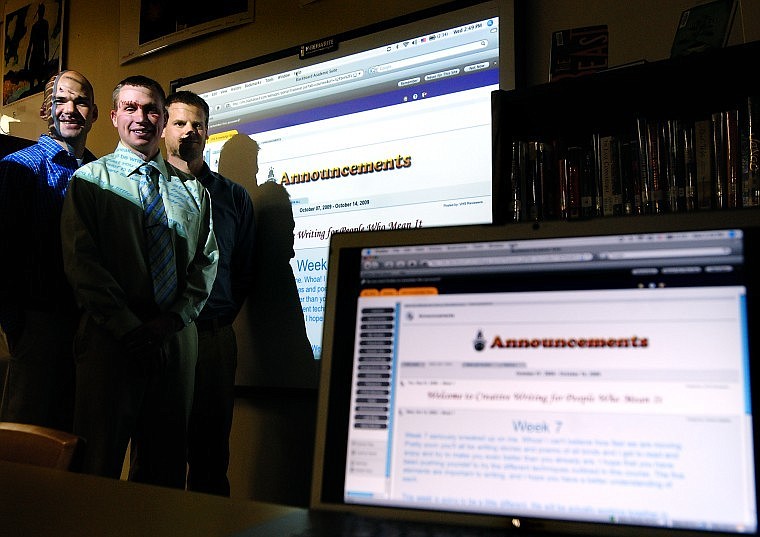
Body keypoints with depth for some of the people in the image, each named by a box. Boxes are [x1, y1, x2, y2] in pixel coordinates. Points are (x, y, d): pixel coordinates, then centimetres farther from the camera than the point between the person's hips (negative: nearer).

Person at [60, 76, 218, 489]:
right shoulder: (90, 179, 7)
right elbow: (81, 261, -4)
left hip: (176, 339, 3)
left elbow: (207, 260, 8)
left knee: (165, 464, 9)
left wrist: (174, 318, -9)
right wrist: (128, 327, -13)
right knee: (100, 462, 0)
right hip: (110, 337, -2)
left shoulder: (192, 189, 15)